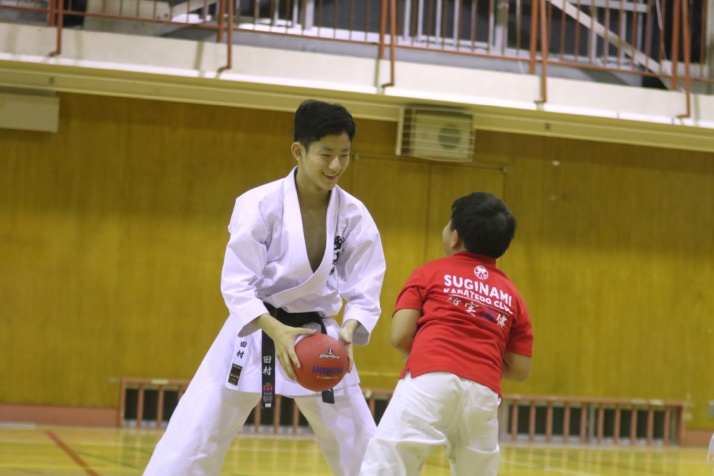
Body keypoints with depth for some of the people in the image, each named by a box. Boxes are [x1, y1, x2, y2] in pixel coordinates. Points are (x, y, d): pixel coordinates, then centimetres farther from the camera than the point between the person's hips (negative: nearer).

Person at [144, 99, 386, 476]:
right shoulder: (259, 204, -16)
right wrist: (276, 331, -32)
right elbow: (237, 285, -17)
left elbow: (363, 293, -5)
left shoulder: (354, 216, -7)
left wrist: (347, 332, -26)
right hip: (254, 334, -3)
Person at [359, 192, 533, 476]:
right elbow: (520, 370, 19)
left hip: (431, 381, -4)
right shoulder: (511, 294, 23)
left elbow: (400, 337, 6)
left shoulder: (430, 273, 15)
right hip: (484, 391, 4)